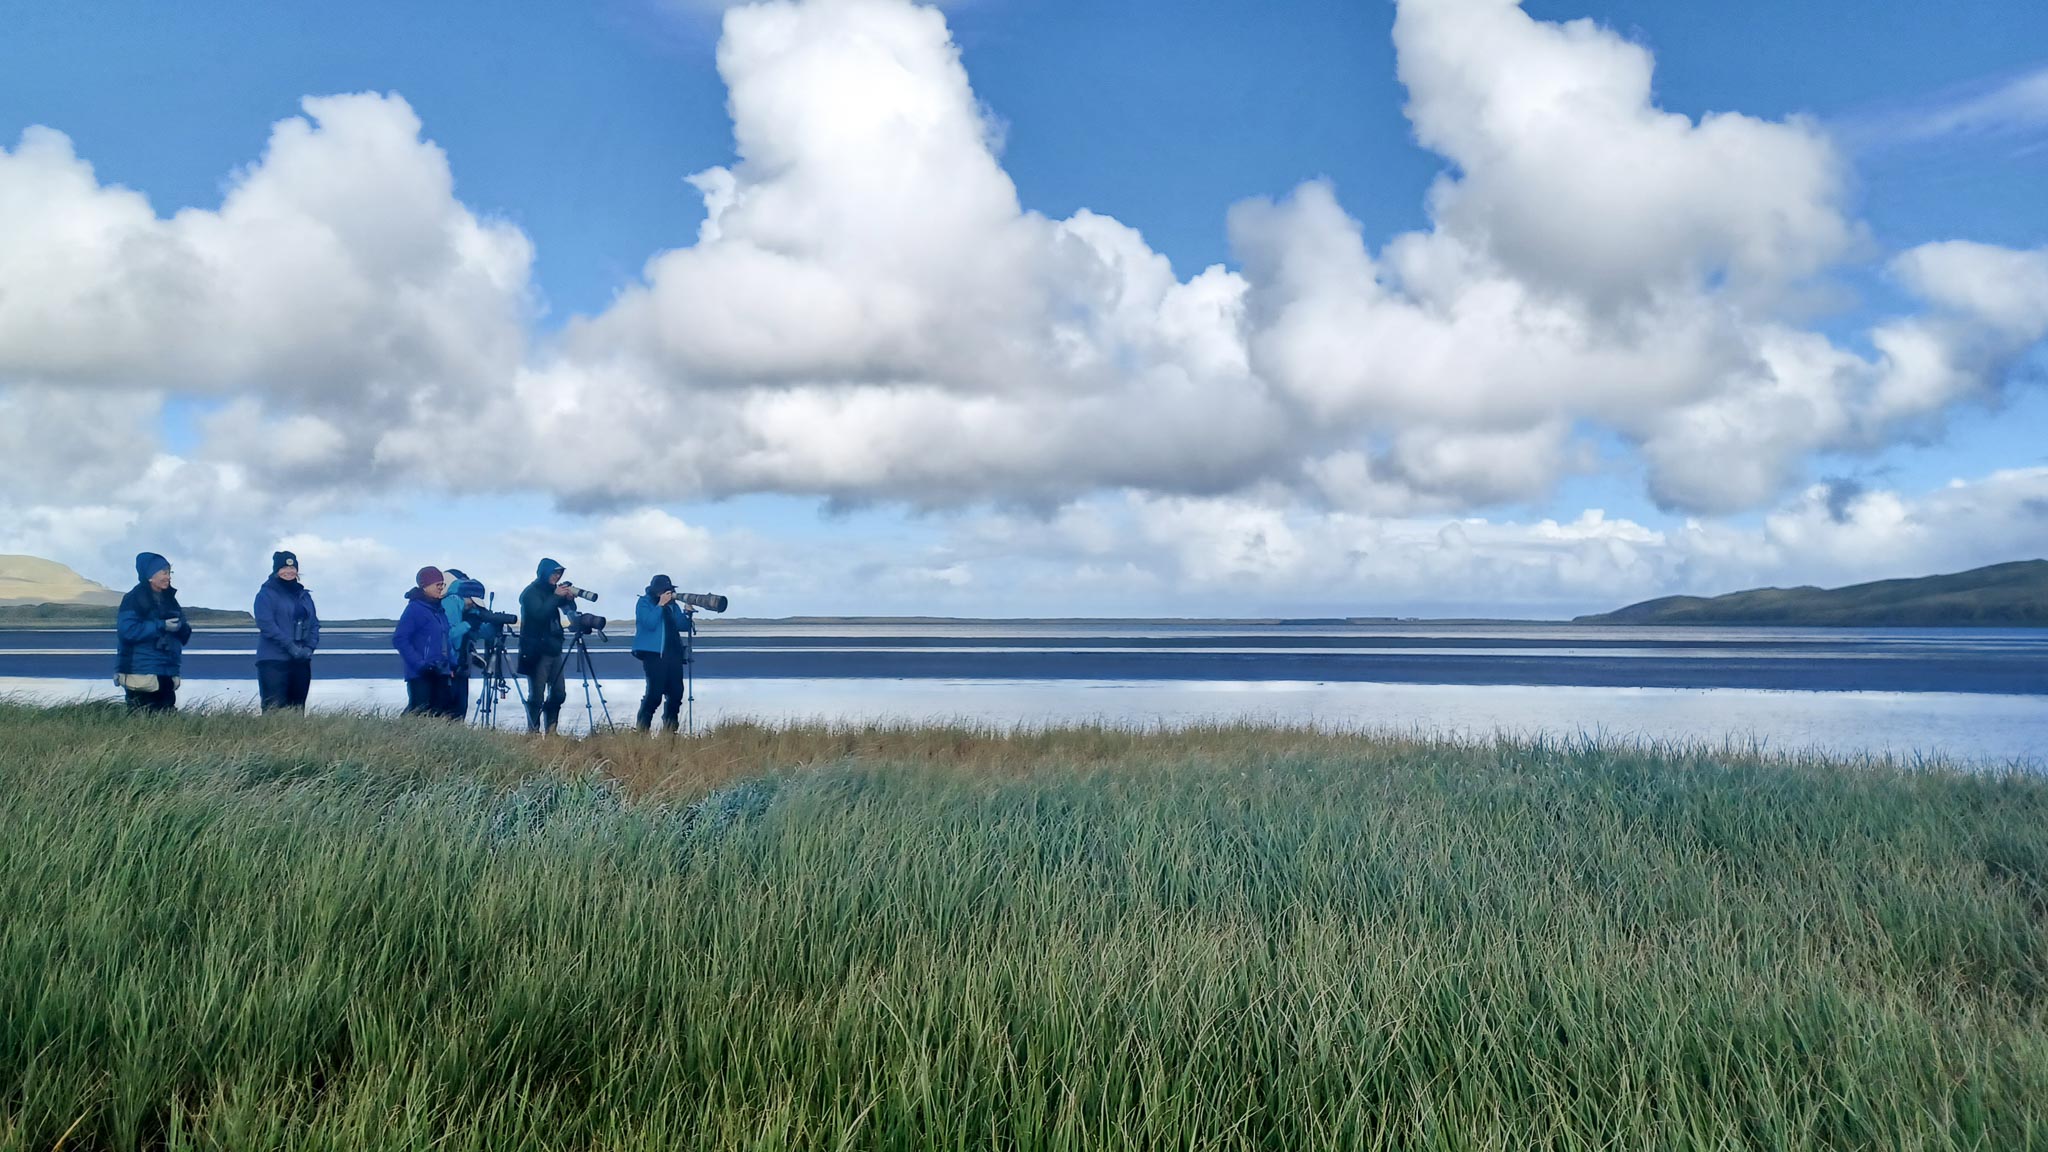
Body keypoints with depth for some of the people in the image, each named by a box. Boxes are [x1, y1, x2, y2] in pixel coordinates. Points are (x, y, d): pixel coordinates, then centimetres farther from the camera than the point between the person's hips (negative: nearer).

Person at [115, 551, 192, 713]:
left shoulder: (169, 600, 15)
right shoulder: (134, 599, -5)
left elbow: (183, 638, 17)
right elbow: (127, 630, -17)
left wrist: (184, 628, -6)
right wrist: (161, 626, -18)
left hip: (166, 675, 7)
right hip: (141, 674, -7)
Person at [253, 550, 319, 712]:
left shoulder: (304, 595, 16)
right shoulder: (266, 594, -2)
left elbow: (314, 624, 14)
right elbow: (266, 624, -13)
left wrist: (309, 647, -4)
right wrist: (290, 646, -19)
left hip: (302, 662, 6)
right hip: (273, 661, -6)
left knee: (297, 709, 7)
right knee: (274, 711, -11)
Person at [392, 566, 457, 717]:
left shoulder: (438, 608, 15)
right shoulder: (415, 608, -8)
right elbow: (399, 639, -14)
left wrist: (449, 665, 11)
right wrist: (419, 663, -20)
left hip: (440, 673, 7)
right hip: (420, 675, -7)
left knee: (441, 712, 3)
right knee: (420, 712, -11)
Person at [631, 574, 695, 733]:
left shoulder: (672, 605, 15)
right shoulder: (644, 603, -1)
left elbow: (683, 626, 12)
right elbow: (650, 623, -16)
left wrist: (687, 612, -4)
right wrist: (660, 605, -15)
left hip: (673, 653, 6)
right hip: (654, 653, -6)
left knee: (676, 693, 2)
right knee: (655, 692, -13)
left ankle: (670, 726, 12)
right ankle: (642, 728, -7)